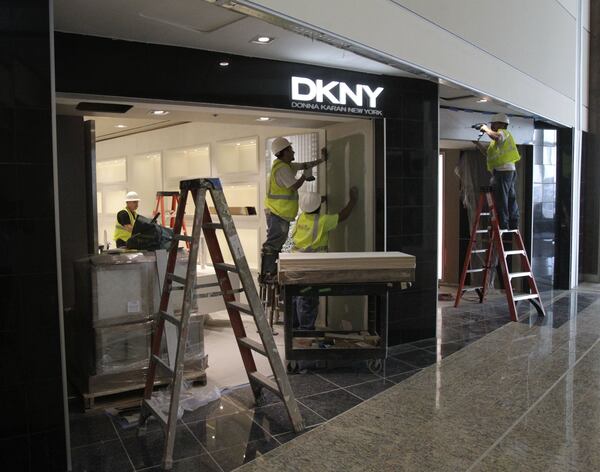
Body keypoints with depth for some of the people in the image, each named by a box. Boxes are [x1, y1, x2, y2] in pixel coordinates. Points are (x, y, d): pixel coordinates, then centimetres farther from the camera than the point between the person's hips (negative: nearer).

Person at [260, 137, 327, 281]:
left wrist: (321, 159, 18)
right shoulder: (282, 169, -17)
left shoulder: (287, 165, 15)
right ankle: (266, 274, -8)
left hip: (280, 213, 11)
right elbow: (294, 186, -21)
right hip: (277, 213, -11)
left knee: (277, 242, 16)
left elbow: (304, 165, 22)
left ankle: (271, 271, 24)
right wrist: (305, 176, -7)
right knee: (273, 243, -10)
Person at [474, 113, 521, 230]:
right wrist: (477, 143, 28)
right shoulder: (503, 135, 29)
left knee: (501, 201, -10)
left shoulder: (503, 132, 0)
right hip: (511, 170, 10)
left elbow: (496, 136, -27)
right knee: (511, 200, 9)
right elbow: (488, 154, 29)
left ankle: (503, 226, -11)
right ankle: (513, 226, 12)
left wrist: (486, 129, -10)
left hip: (502, 170, -10)